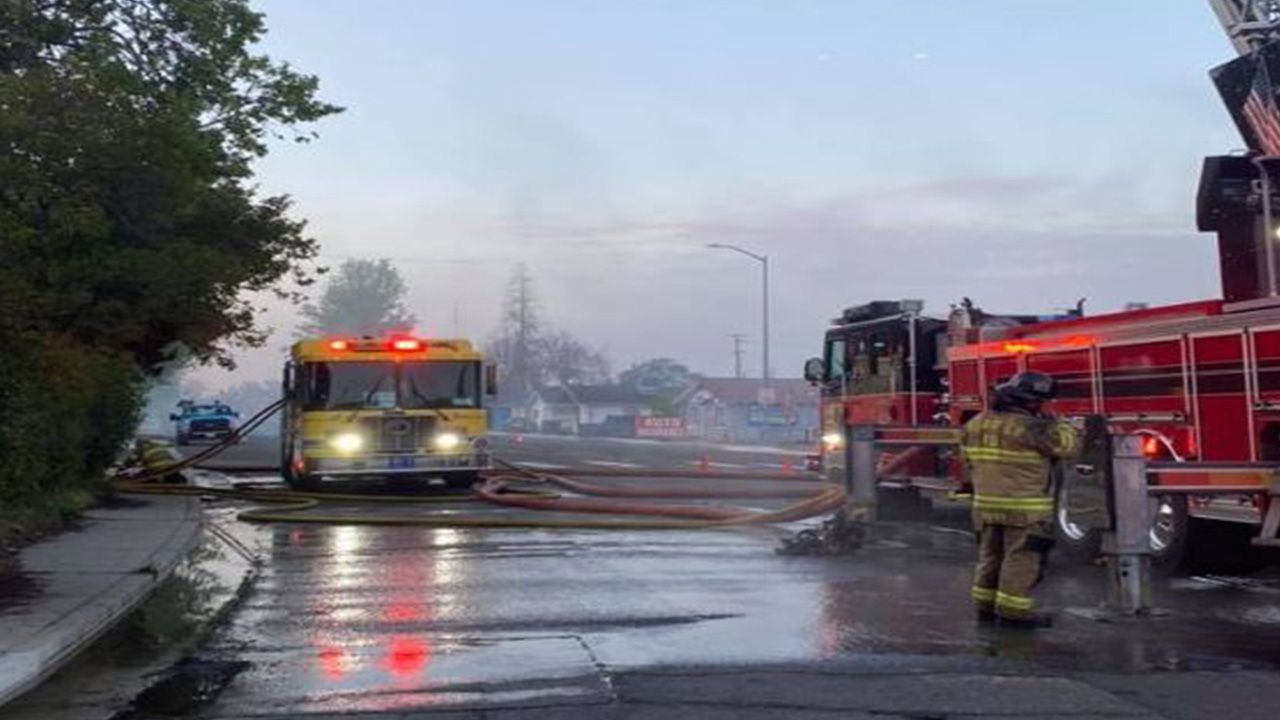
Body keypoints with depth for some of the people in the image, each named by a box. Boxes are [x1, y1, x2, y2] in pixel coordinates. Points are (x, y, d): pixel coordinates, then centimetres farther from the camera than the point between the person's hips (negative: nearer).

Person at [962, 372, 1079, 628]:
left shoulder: (976, 424, 6)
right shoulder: (1029, 428, -17)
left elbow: (969, 459, 16)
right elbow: (1068, 445, -10)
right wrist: (1056, 423, 4)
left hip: (985, 504, 7)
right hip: (1025, 508, -7)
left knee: (990, 554, 16)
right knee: (1021, 558, 1)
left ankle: (986, 605, 23)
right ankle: (1013, 609, 2)